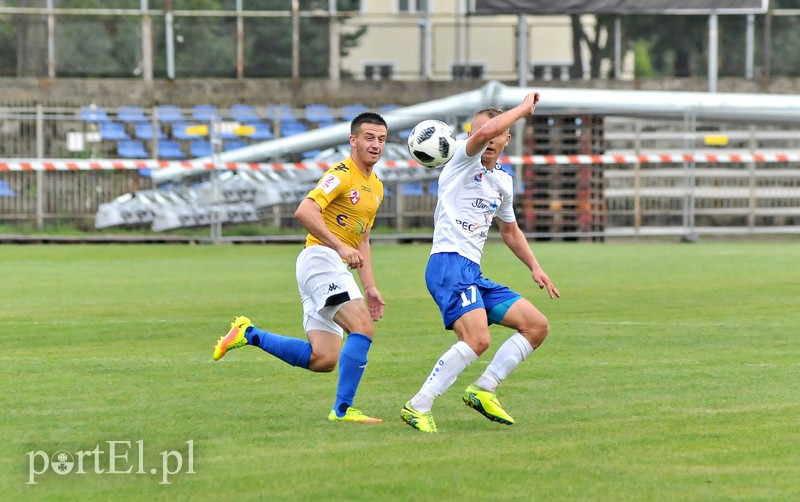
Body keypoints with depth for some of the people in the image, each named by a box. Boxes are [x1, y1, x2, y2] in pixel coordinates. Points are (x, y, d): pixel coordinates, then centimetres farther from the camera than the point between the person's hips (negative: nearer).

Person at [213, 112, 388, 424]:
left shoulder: (376, 187, 19)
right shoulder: (341, 175, -10)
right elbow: (304, 211, -23)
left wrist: (370, 288, 21)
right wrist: (340, 246, -28)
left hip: (338, 268, 9)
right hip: (320, 258, -9)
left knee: (323, 360, 1)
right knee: (363, 328, -22)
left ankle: (249, 334, 14)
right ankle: (343, 409, -19)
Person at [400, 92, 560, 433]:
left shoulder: (503, 182, 21)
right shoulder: (463, 160, -2)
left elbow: (510, 230, 36)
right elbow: (485, 131, -24)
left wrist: (534, 267, 27)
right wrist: (524, 108, -11)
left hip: (473, 273, 9)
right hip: (449, 264, -9)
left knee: (537, 326, 6)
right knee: (477, 339, -26)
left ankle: (483, 391, 6)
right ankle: (418, 408, -22)